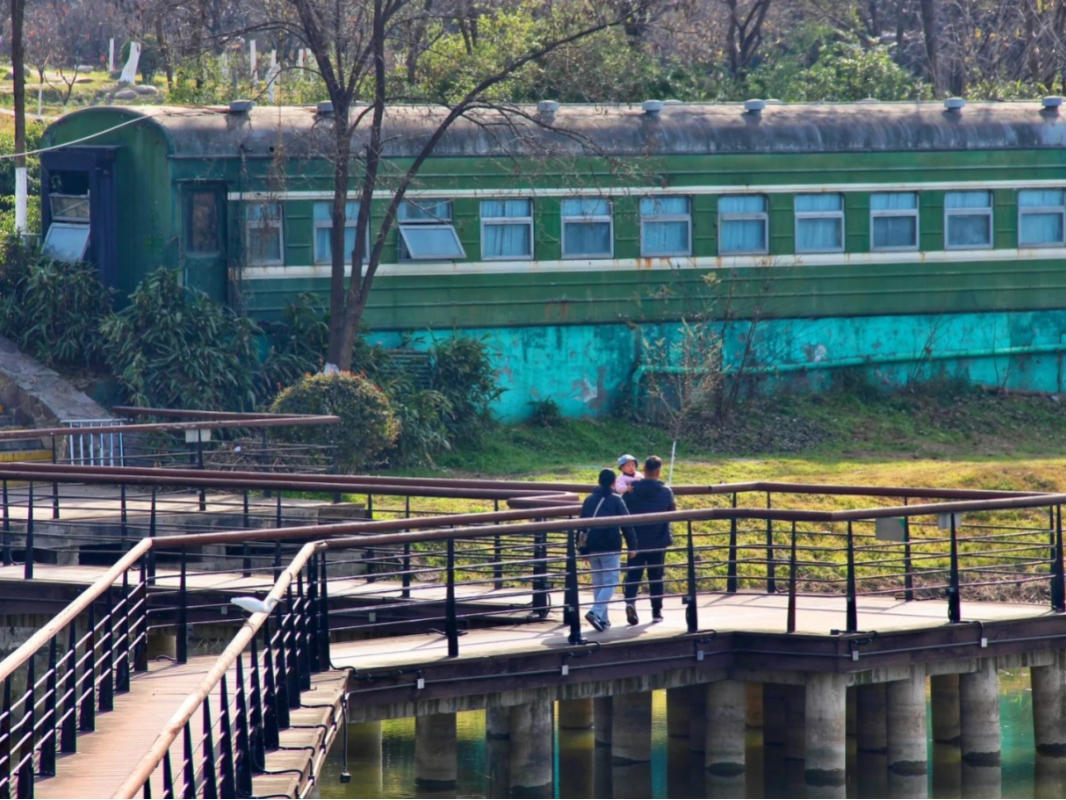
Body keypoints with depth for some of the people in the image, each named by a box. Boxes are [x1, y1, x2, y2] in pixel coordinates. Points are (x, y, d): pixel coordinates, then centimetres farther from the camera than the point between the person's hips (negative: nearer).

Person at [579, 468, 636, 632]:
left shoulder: (589, 500, 10)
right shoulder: (615, 500, -5)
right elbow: (626, 525, -6)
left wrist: (584, 550, 16)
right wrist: (632, 545, 3)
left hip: (592, 549, 5)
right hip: (610, 549, -5)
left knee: (598, 584, 13)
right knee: (610, 583, -4)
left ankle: (603, 619, 13)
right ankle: (595, 612, -24)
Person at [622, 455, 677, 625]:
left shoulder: (632, 490, -8)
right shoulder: (665, 492, -8)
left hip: (637, 541, 0)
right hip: (658, 541, 0)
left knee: (633, 575, 2)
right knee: (656, 576, 12)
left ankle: (630, 601, -22)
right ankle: (656, 612, 17)